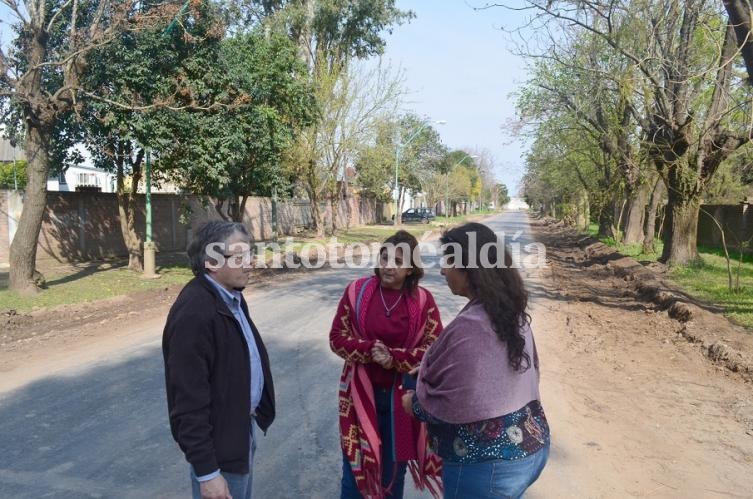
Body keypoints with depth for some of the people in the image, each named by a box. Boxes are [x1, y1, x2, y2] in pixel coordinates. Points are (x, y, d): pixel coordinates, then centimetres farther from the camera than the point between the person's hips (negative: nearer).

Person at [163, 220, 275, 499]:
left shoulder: (231, 296, 3)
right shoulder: (193, 313, -27)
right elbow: (189, 401, -25)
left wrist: (252, 413, 14)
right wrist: (207, 472, -22)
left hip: (242, 428, 9)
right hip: (218, 442, -9)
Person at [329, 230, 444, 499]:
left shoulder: (423, 300, -7)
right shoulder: (357, 291, -6)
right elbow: (337, 337, -4)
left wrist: (394, 358, -22)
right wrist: (369, 349, -21)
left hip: (403, 395, 0)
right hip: (361, 393, 0)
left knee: (394, 466, 18)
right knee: (355, 465, 11)